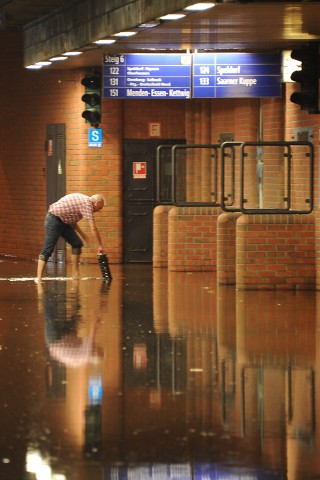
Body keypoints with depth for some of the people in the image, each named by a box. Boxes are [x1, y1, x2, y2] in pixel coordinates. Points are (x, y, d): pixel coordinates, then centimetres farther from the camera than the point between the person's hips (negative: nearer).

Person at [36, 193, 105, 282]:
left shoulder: (83, 200, 14)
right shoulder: (87, 204, -15)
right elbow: (93, 228, -17)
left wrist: (81, 233, 18)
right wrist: (100, 246, -11)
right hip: (54, 220, -10)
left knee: (77, 244, 7)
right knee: (48, 249, -14)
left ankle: (75, 275, 9)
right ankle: (39, 278, -19)